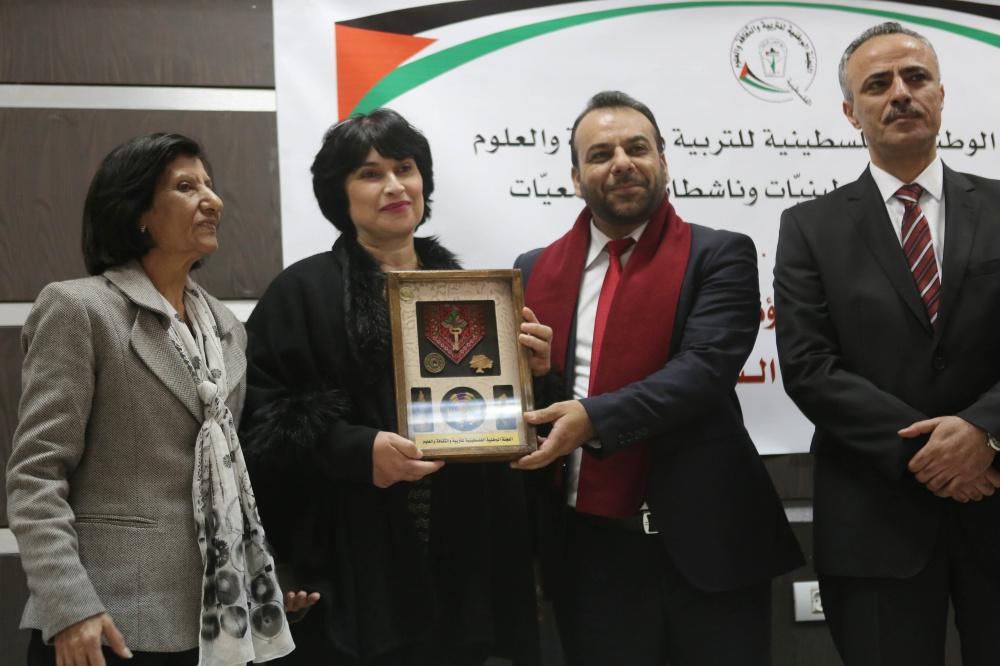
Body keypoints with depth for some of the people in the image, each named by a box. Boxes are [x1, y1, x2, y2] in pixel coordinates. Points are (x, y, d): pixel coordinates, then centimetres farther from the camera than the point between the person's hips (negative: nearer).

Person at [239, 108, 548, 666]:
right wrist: (358, 450, -20)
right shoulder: (303, 291, -1)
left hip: (462, 551, 4)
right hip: (356, 556, -4)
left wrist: (532, 372, -4)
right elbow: (261, 418, -8)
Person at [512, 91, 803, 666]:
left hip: (705, 542, -2)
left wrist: (595, 418, -25)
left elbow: (706, 367, -14)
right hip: (590, 549, 3)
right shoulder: (537, 272, 11)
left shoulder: (719, 256, 0)